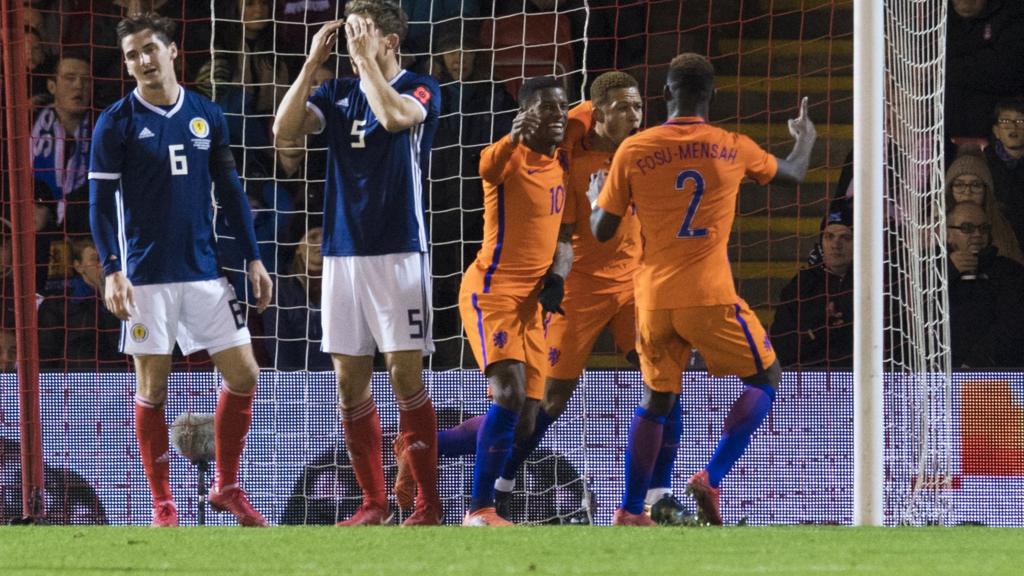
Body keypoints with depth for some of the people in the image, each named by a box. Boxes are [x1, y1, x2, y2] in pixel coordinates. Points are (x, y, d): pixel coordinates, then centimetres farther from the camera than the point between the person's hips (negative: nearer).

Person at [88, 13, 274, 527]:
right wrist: (112, 271, -14)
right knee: (152, 387, 0)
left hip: (204, 270, 3)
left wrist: (253, 259, 9)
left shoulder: (207, 116, 7)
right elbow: (101, 201, -4)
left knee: (243, 374, 0)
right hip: (146, 276, -3)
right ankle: (162, 506, 8)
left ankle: (227, 487, 16)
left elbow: (230, 191, 13)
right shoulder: (116, 123, -3)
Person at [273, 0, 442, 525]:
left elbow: (394, 116, -23)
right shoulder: (337, 93, 12)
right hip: (342, 254, 5)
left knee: (404, 374, -8)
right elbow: (284, 128, -2)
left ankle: (428, 502, -1)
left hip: (398, 252, -5)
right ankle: (373, 502, 11)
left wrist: (366, 60, -14)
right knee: (350, 381, 4)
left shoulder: (419, 89, -1)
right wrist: (313, 62, -4)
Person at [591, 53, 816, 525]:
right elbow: (792, 174, 21)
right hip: (710, 298, -2)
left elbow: (602, 230, 3)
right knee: (765, 379, 13)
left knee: (656, 402, 16)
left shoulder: (632, 151, -1)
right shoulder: (733, 149, 1)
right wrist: (805, 139, 43)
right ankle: (711, 478, -4)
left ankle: (629, 511, 11)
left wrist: (596, 198, 25)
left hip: (653, 299, 2)